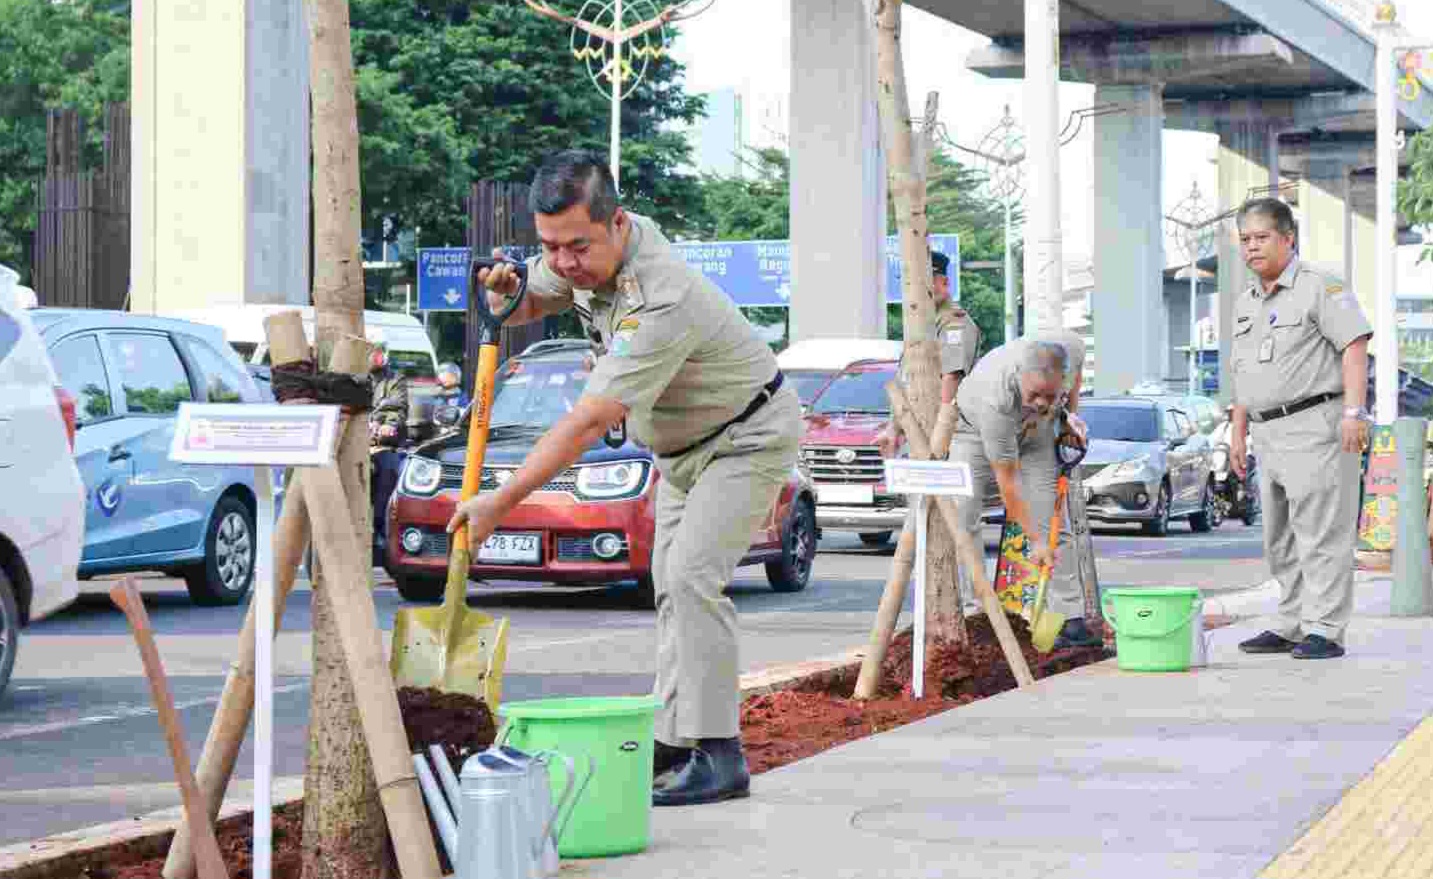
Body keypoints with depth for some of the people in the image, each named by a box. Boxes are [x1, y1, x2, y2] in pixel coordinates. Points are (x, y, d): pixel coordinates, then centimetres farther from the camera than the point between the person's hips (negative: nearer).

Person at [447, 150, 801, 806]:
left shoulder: (661, 301, -38)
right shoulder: (586, 254, -12)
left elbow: (589, 423, -39)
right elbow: (529, 306, 8)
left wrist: (500, 502, -38)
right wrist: (502, 290, -18)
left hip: (748, 436, -9)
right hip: (682, 443, 9)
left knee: (691, 576, -21)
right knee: (670, 585, 9)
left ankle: (720, 757, -20)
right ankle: (674, 744, 14)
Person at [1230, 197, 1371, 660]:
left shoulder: (1320, 288, -6)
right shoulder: (1245, 303, 19)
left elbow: (1355, 345, -14)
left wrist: (1354, 411, -23)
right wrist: (1237, 432, 20)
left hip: (1317, 426, -9)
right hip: (1270, 434, 9)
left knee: (1321, 532, -10)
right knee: (1281, 540, 11)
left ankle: (1325, 631, -9)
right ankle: (1292, 627, 18)